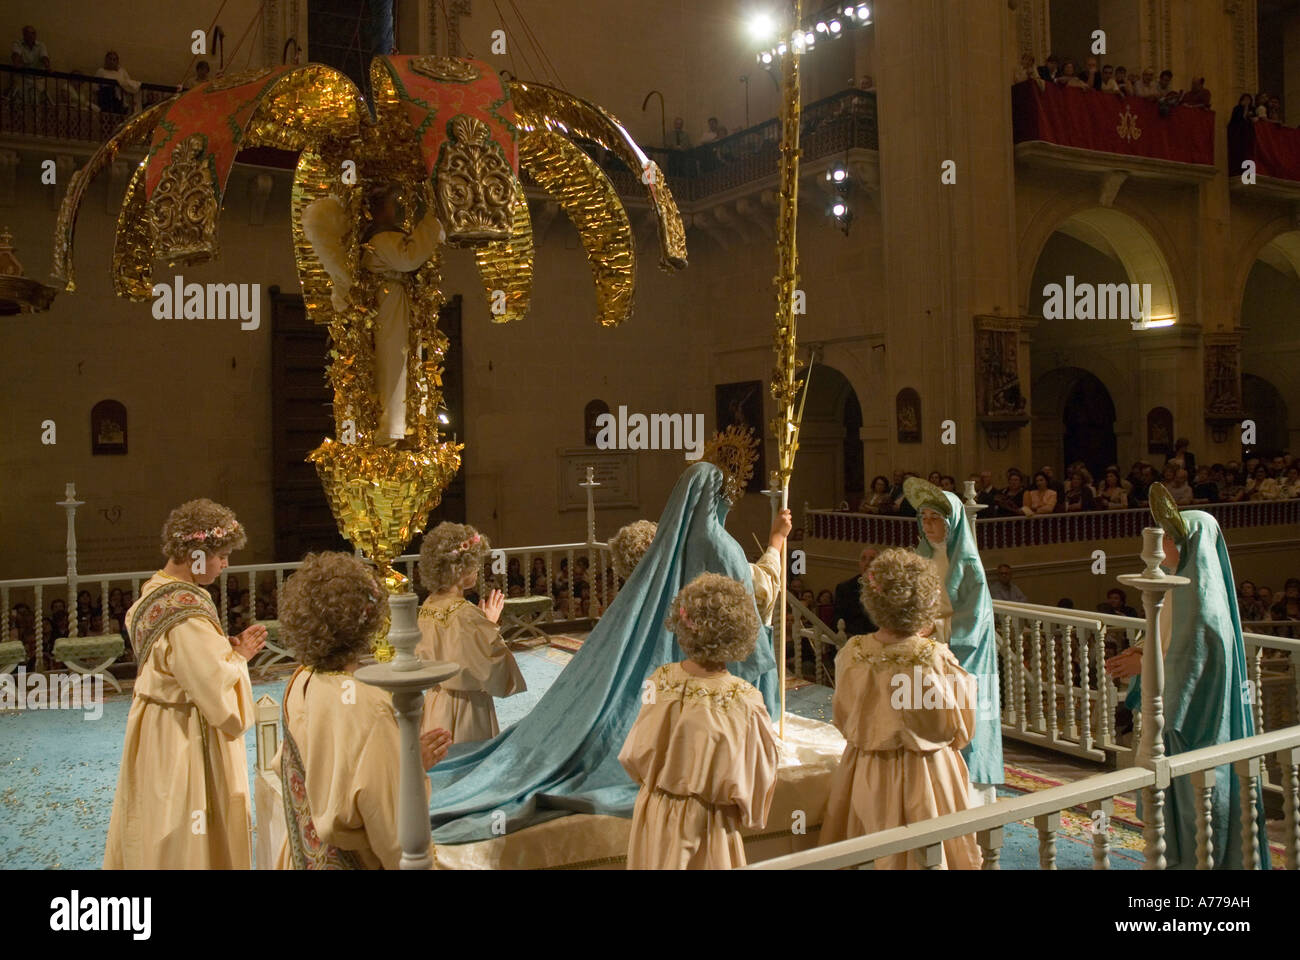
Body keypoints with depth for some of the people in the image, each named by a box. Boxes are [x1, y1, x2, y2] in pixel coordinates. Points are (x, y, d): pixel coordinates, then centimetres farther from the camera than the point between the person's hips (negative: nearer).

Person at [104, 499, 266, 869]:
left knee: (158, 837, 22)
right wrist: (239, 656, -9)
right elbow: (218, 694, -25)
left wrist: (226, 648, 1)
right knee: (189, 843, 6)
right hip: (187, 743, -9)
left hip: (158, 732, 9)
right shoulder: (187, 615, -27)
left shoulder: (153, 592, 2)